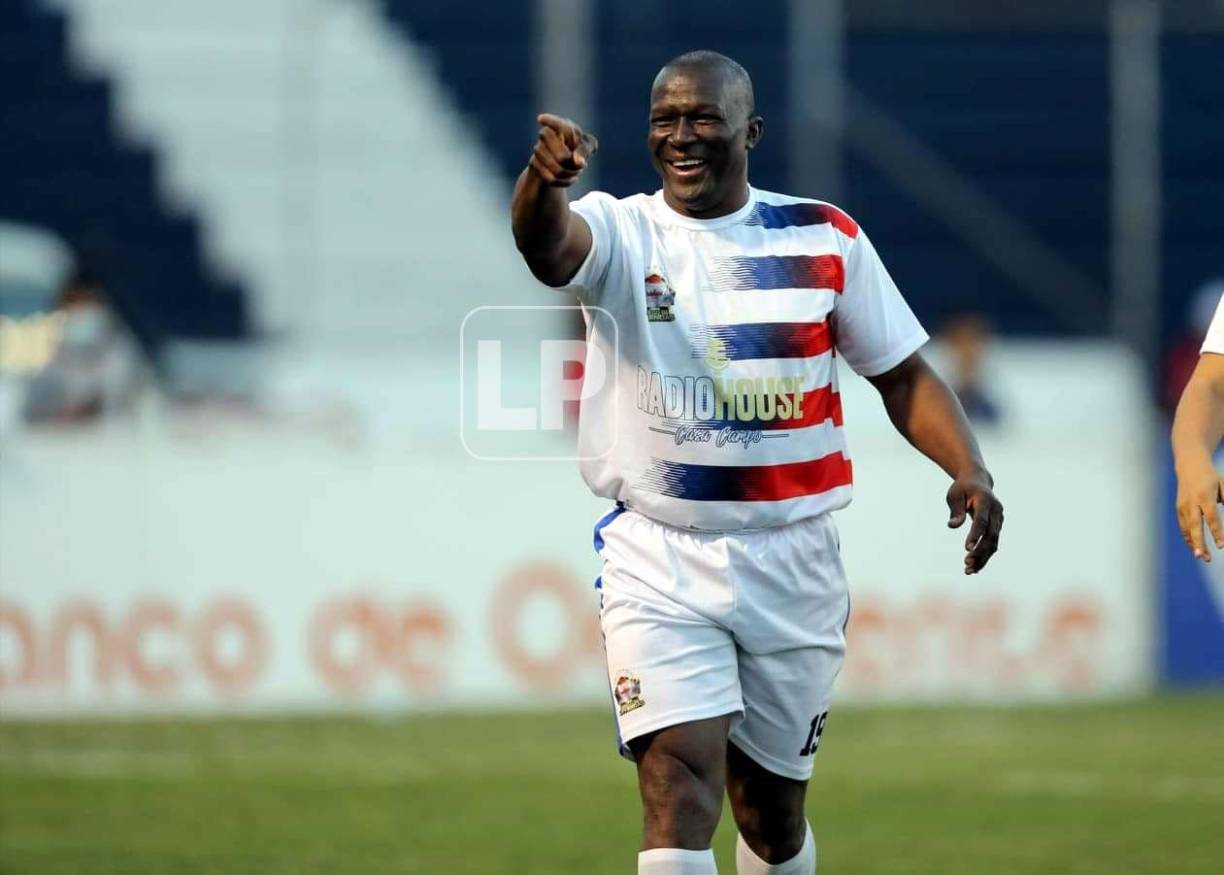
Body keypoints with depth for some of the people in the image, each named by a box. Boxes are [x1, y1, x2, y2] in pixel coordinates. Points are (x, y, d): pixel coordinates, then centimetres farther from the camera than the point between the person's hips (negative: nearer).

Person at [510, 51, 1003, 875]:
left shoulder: (824, 239, 3)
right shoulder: (623, 234, -4)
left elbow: (903, 374, 8)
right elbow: (548, 245, -27)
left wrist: (969, 471, -10)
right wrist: (544, 178, -52)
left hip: (792, 558, 2)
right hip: (659, 560, -2)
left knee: (771, 802, 13)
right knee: (680, 782, -18)